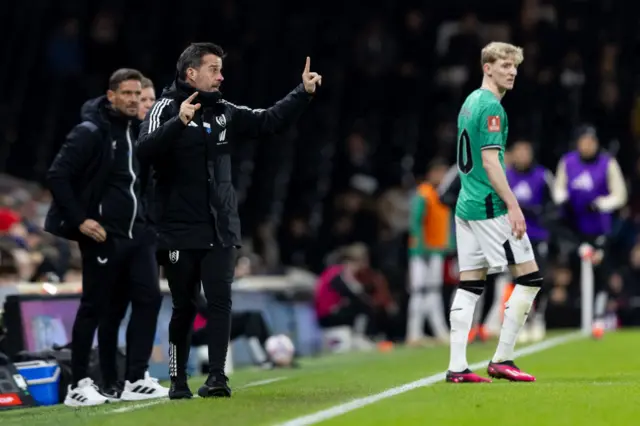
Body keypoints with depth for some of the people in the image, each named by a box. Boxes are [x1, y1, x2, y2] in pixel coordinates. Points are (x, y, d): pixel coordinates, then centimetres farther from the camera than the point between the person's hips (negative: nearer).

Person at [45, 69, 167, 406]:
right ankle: (79, 386, 7)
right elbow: (57, 176, -13)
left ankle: (136, 381, 1)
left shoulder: (139, 131, 11)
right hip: (104, 236, -6)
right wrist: (79, 219, -18)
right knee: (96, 309, -1)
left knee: (148, 298, -2)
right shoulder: (91, 133, -10)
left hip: (137, 233, 6)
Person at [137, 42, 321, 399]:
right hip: (180, 231, -4)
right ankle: (178, 380, 14)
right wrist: (179, 123, -36)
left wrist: (304, 94, 0)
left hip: (221, 229, 4)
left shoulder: (225, 113, 9)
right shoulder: (166, 109, -7)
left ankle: (217, 376, -9)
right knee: (184, 307, 4)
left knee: (220, 299, -7)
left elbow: (270, 121, 11)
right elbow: (146, 150, -22)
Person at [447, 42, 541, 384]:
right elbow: (490, 162, -19)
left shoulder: (470, 102, 17)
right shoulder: (491, 107, -12)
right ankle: (502, 359, -2)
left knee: (469, 285, 6)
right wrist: (513, 206, -18)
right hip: (490, 207, -9)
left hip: (466, 207, 9)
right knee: (529, 278, -3)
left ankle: (457, 366, 0)